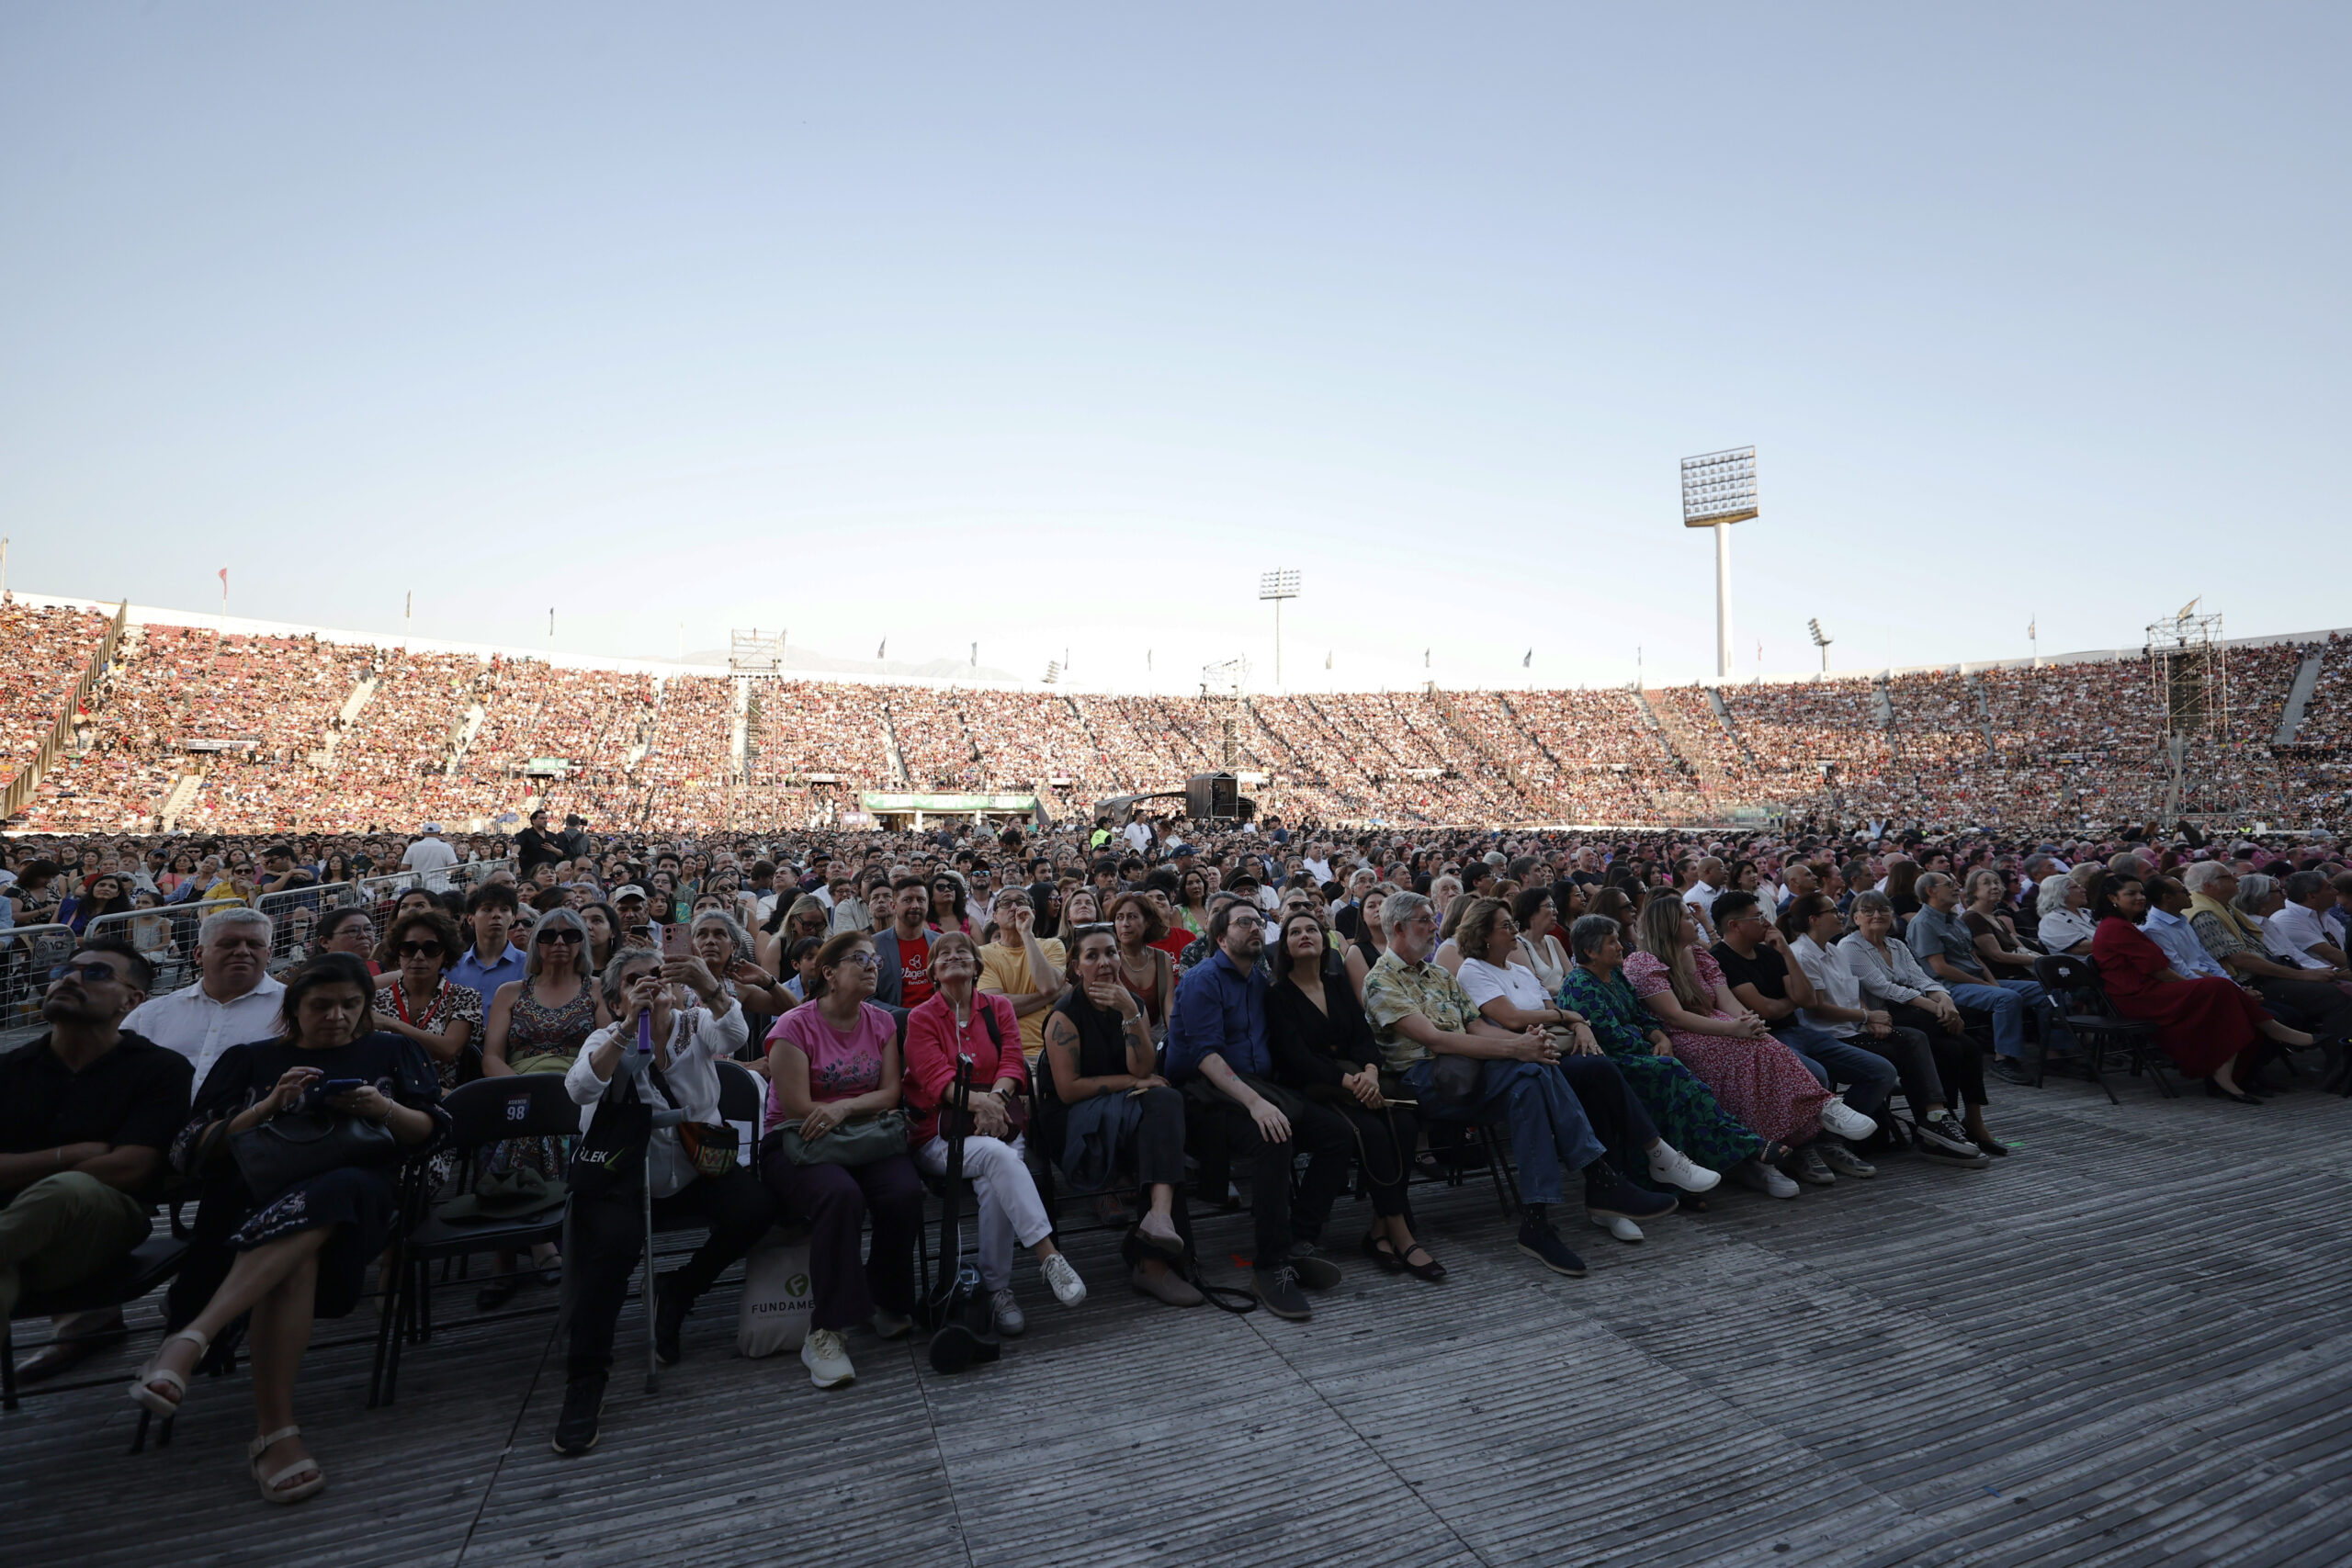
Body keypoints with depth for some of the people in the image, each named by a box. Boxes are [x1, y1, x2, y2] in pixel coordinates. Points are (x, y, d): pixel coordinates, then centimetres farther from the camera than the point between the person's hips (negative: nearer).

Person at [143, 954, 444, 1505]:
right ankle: (275, 1433, -40)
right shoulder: (249, 1060, 25)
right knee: (295, 1255, -36)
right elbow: (197, 1151, 14)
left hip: (357, 1191, 0)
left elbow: (429, 1133, 15)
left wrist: (384, 1109, -5)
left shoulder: (390, 1052, 23)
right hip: (260, 1191, 1)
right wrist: (268, 1106, -2)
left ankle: (190, 1338, -45)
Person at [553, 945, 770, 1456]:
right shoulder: (607, 1040, -2)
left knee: (755, 1206, -24)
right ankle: (585, 1379, -12)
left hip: (696, 1168, 1)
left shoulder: (697, 1025, -1)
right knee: (615, 1239, -31)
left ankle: (678, 1291, 3)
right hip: (625, 1177, -1)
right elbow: (578, 1089, -24)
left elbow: (734, 1035, -26)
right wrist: (629, 1026, -36)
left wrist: (709, 987, -46)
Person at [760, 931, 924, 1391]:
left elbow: (890, 1094, 3)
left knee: (905, 1191, -26)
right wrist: (866, 1105, -6)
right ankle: (825, 1332, -23)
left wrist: (844, 1107, -16)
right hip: (796, 1145, -4)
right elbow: (799, 1109, -13)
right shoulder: (795, 1026, -8)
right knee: (841, 1195, -36)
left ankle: (884, 1301, 0)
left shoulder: (881, 1022, 9)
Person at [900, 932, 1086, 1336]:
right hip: (941, 1134, -2)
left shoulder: (999, 1008, 14)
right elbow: (936, 1078, -9)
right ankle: (1049, 1257, -36)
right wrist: (977, 1100, -29)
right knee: (998, 1155, -33)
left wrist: (997, 1098, -21)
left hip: (998, 1127, 2)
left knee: (994, 1185, -31)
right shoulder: (920, 1018, 6)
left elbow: (1012, 1062, 1)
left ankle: (998, 1289, -18)